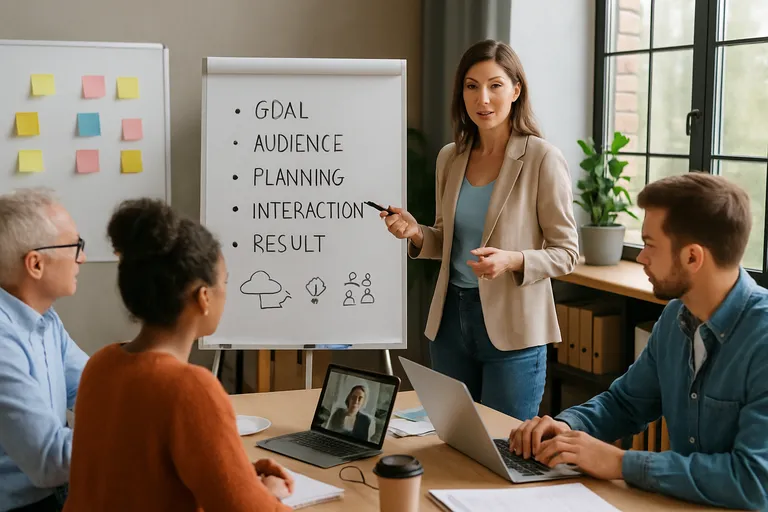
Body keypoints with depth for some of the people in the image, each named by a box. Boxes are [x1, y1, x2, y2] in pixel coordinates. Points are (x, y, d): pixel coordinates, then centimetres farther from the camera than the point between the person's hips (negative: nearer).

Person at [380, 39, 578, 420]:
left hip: (511, 329, -5)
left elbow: (565, 253, -8)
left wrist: (513, 260, -25)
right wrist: (416, 234, -3)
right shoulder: (449, 158, 6)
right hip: (450, 318, 5)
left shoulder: (542, 159, -11)